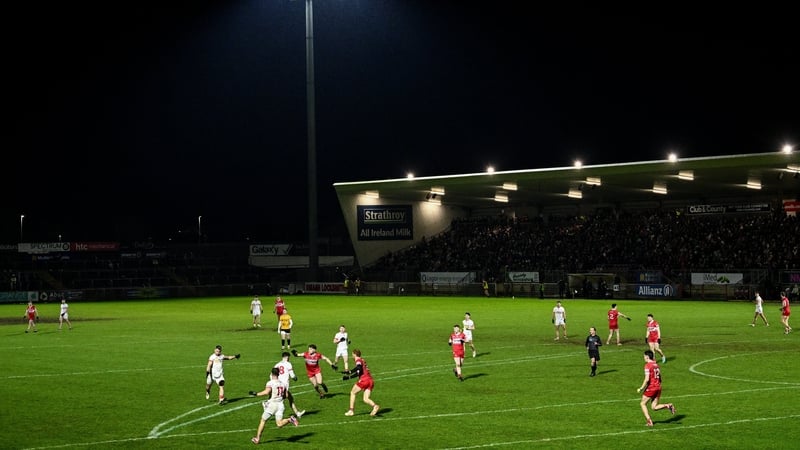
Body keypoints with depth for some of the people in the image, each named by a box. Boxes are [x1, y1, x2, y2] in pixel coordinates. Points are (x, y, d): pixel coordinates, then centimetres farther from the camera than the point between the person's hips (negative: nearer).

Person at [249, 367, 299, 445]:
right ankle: (290, 419, -25)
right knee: (279, 424, 2)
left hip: (272, 404, -4)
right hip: (280, 404, 4)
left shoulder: (270, 383, -9)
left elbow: (266, 392, -24)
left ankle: (257, 438, 19)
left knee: (263, 421, 14)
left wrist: (256, 394, -12)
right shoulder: (283, 383, 10)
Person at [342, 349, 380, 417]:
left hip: (364, 380, -7)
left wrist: (349, 372, -21)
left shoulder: (358, 360, 0)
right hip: (371, 381, 7)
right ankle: (375, 406, -24)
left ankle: (351, 410, 9)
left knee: (352, 393, 12)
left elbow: (359, 367, -24)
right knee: (366, 399, 3)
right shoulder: (362, 360, 27)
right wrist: (349, 377, 36)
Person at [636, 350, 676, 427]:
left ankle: (649, 421, 3)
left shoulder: (647, 365, -12)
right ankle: (668, 406, -11)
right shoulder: (656, 364, 12)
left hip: (651, 388, -7)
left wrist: (641, 388, -13)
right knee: (654, 407, 10)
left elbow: (647, 379, -20)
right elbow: (660, 378, 17)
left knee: (643, 404, 12)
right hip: (658, 388, 7)